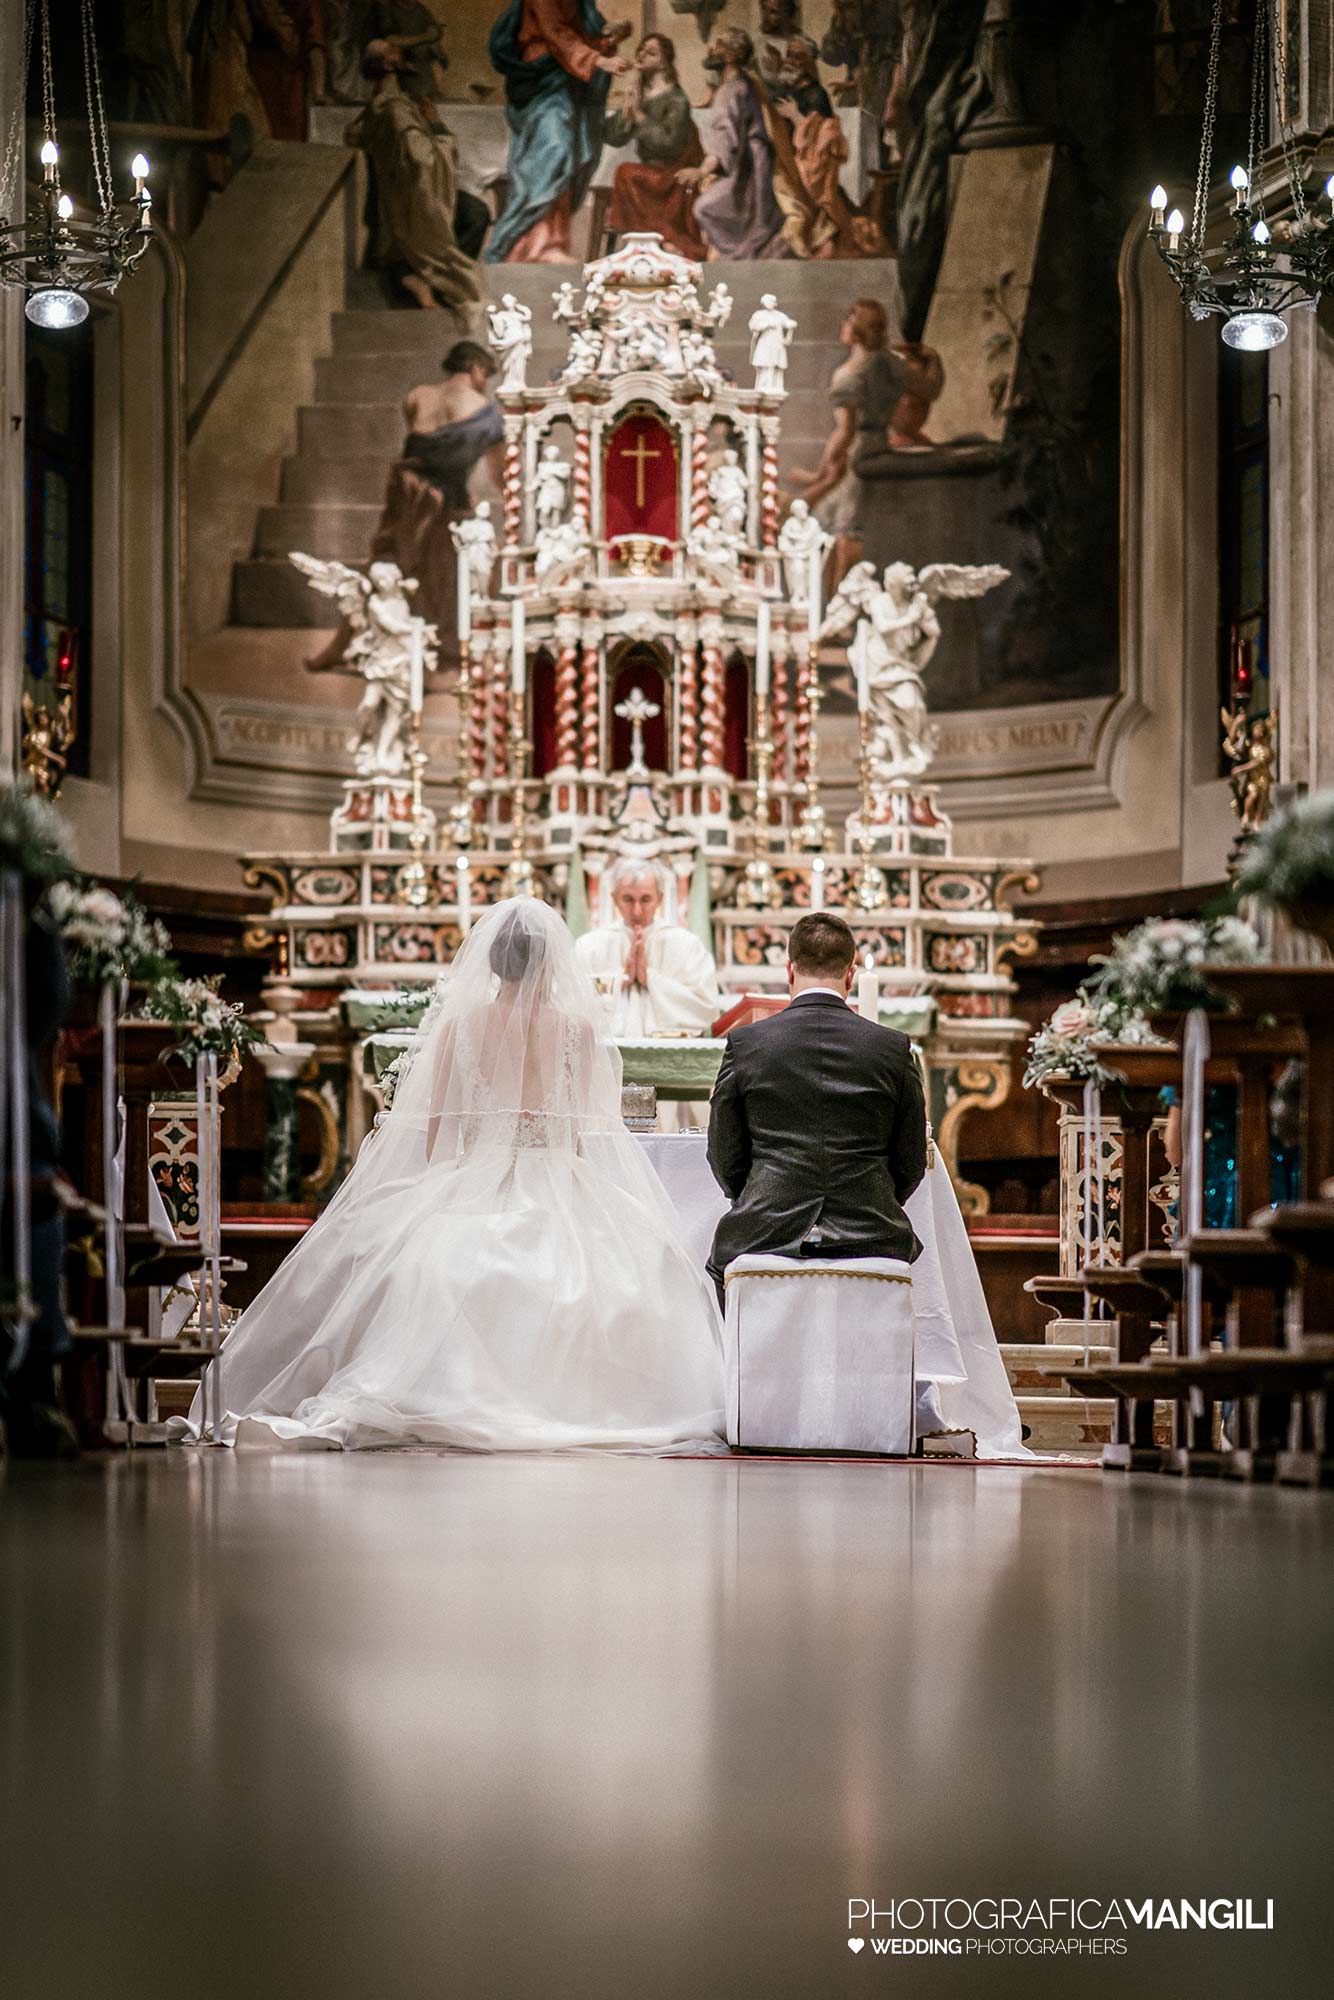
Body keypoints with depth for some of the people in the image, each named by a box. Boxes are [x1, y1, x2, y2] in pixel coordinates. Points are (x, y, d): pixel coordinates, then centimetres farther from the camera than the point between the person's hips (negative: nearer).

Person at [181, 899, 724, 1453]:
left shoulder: (457, 1024, 3)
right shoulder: (579, 1028, -1)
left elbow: (432, 1128, 6)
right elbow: (594, 1129, 3)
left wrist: (440, 1195, 19)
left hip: (469, 1185, 2)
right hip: (558, 1192, -2)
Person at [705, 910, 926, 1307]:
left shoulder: (744, 1043, -1)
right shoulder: (894, 1048, 0)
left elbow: (725, 1160, 4)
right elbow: (911, 1163, 6)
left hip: (765, 1237, 0)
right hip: (868, 1241, 1)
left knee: (723, 1259, 30)